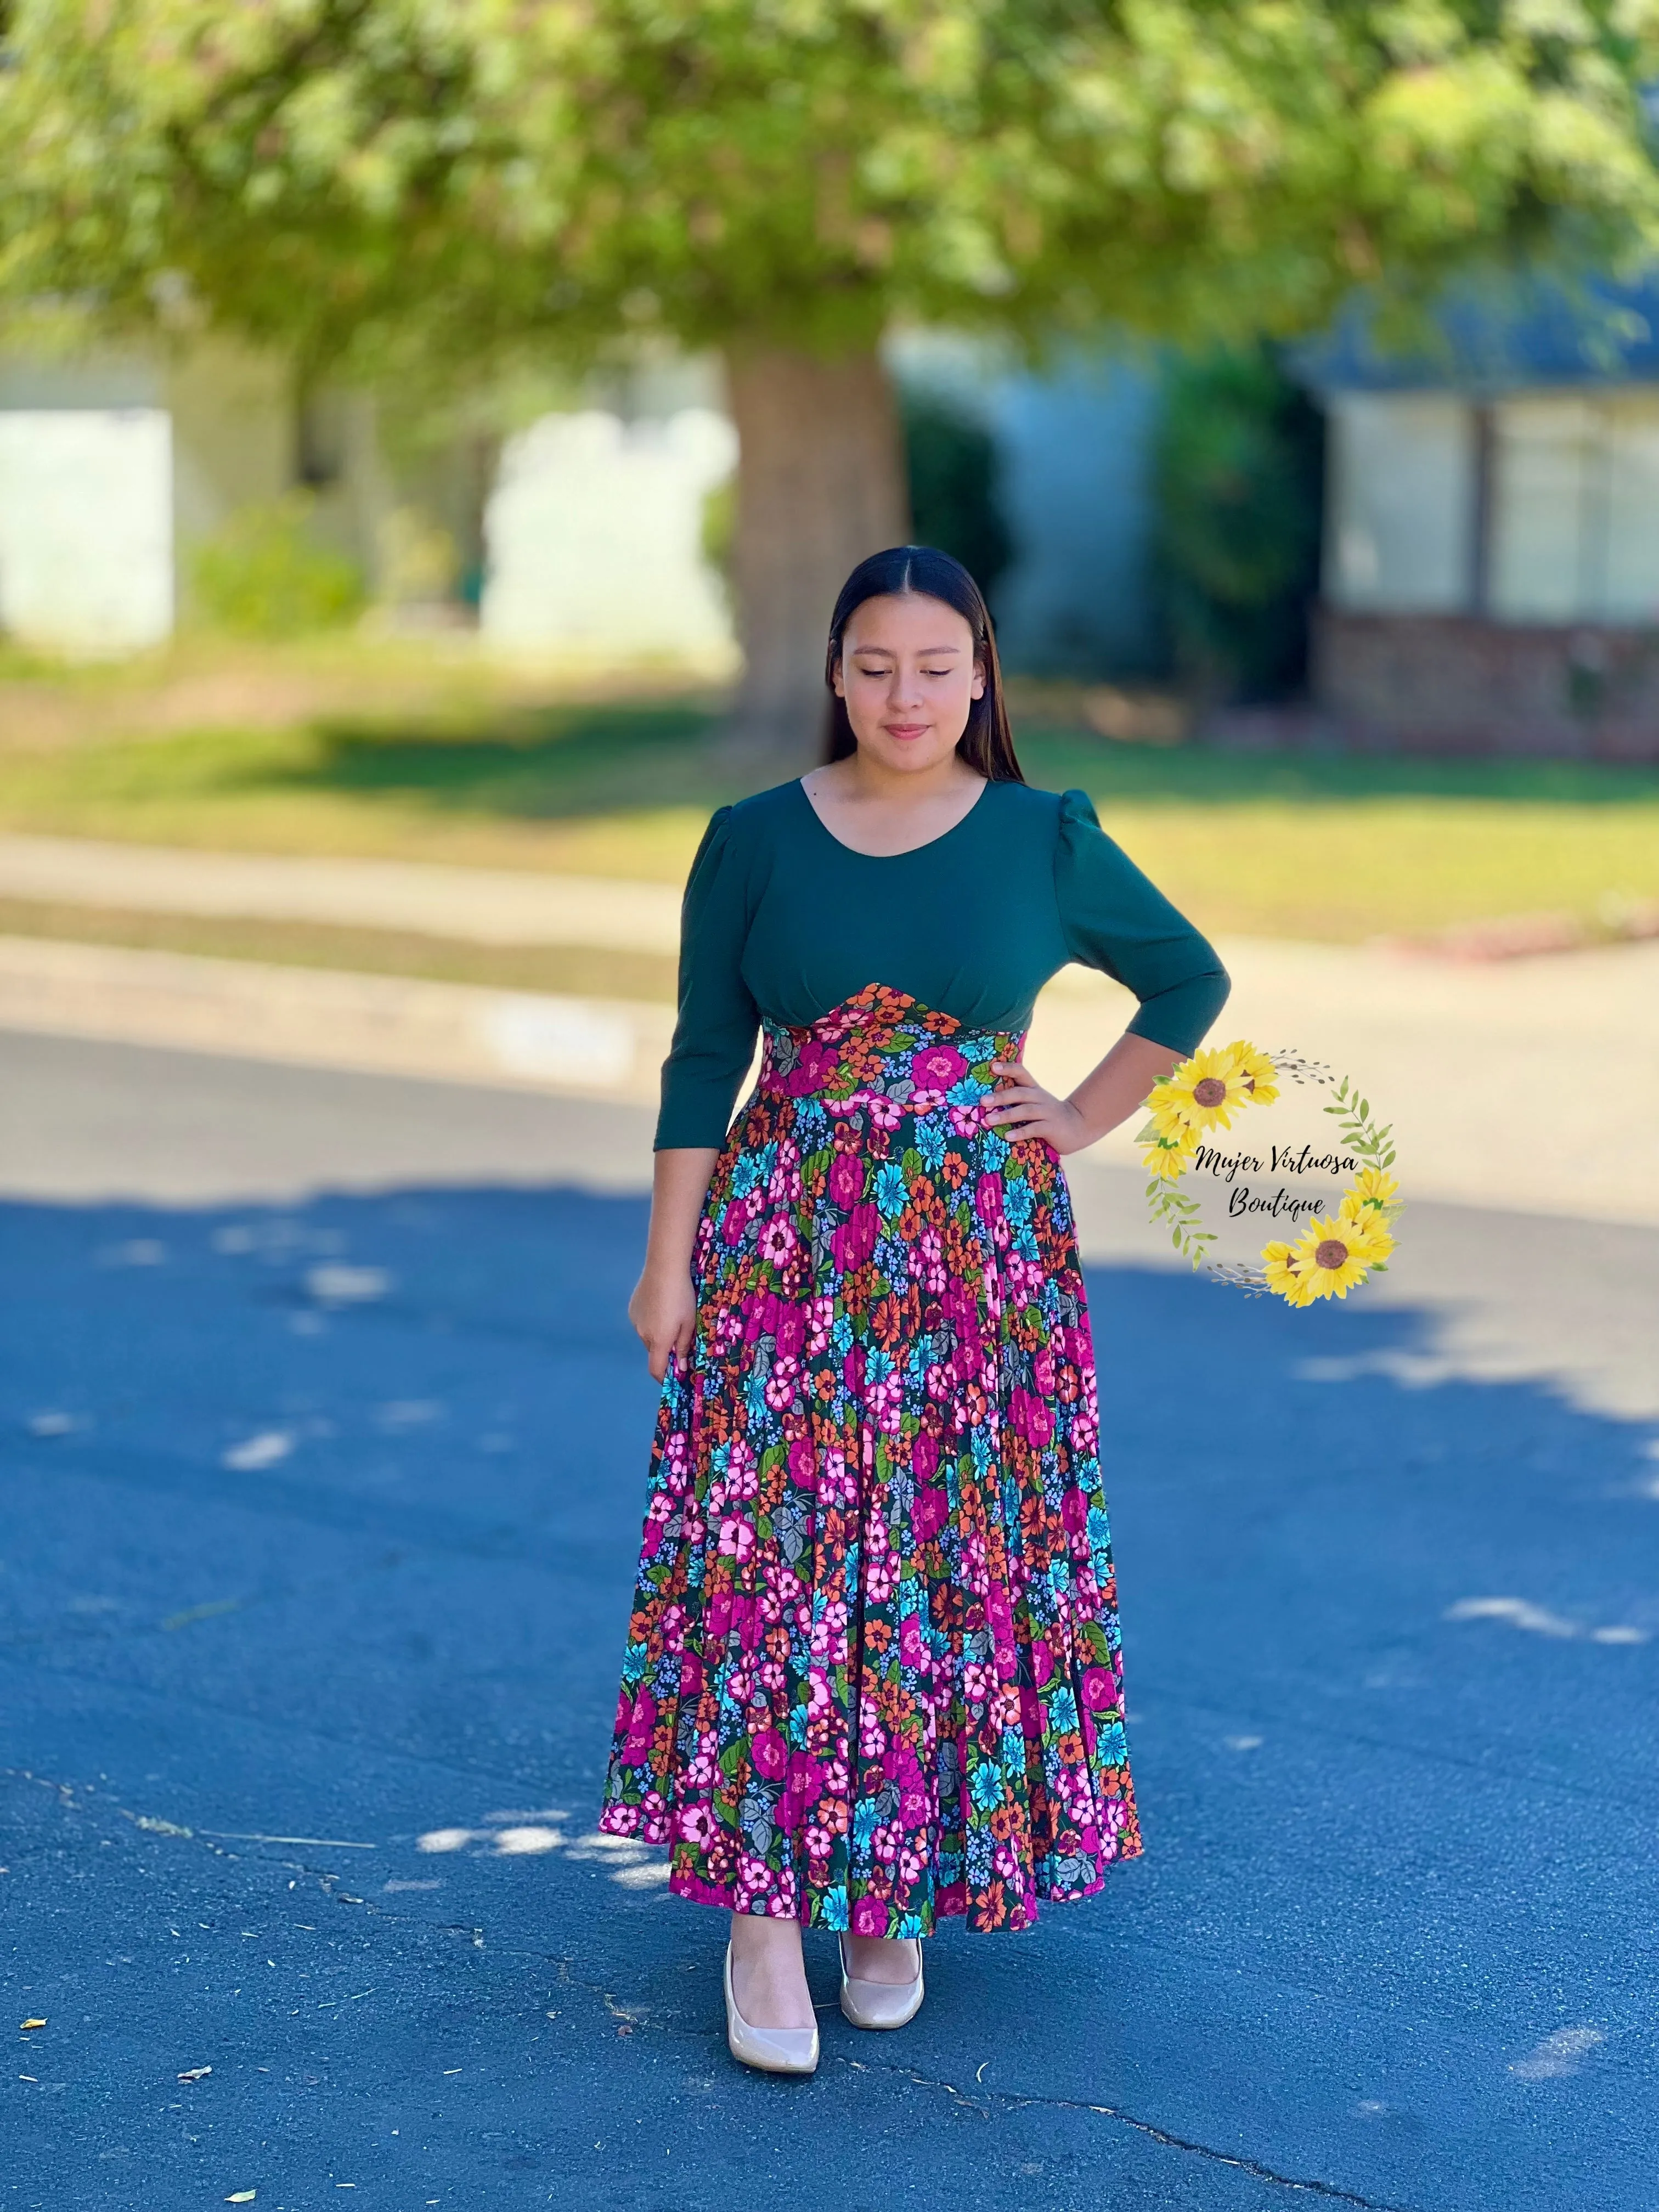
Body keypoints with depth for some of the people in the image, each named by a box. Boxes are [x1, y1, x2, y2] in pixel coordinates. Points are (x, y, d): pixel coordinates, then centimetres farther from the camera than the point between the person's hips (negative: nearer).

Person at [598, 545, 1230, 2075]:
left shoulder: (1046, 843, 0)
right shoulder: (755, 842, 1)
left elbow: (1191, 980, 12)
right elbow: (705, 1059, 2)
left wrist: (1081, 1121, 3)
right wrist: (668, 1260, -2)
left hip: (980, 1246, 0)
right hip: (786, 1243, 0)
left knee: (956, 1558, 4)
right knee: (768, 1549, -5)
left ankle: (901, 1892, 20)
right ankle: (764, 1909, 3)